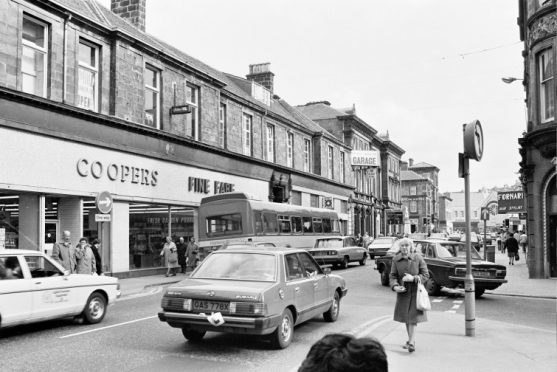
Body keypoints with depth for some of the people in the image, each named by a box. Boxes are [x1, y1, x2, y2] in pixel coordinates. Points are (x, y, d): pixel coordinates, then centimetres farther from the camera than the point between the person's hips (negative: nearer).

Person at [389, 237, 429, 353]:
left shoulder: (418, 258, -7)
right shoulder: (396, 260, -1)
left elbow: (425, 275, -4)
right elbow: (393, 275, -1)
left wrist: (413, 278, -21)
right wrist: (395, 286, -21)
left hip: (416, 291, -3)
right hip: (403, 292, 3)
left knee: (413, 317, -10)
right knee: (406, 317, 12)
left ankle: (411, 342, -9)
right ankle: (411, 340, 29)